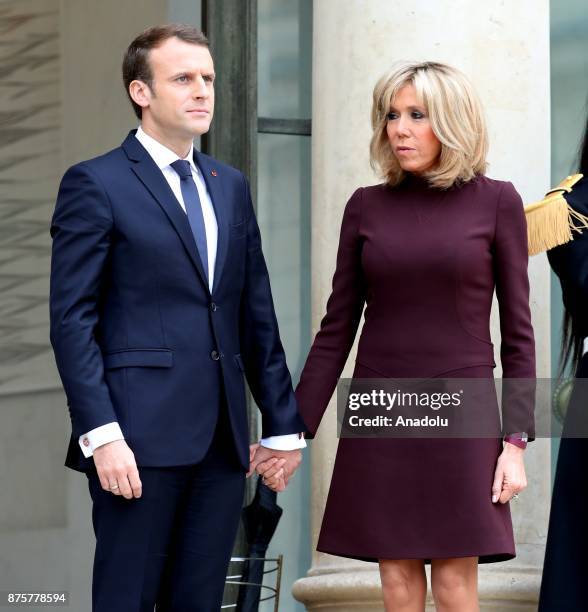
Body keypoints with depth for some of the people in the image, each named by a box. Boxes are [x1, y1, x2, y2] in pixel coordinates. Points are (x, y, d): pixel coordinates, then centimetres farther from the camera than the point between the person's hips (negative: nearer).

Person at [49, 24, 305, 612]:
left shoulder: (230, 186, 17)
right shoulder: (96, 184, -3)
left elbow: (257, 315, 18)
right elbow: (72, 320, -8)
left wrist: (282, 423, 14)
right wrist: (101, 434, -16)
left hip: (222, 441, 6)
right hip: (140, 435, -6)